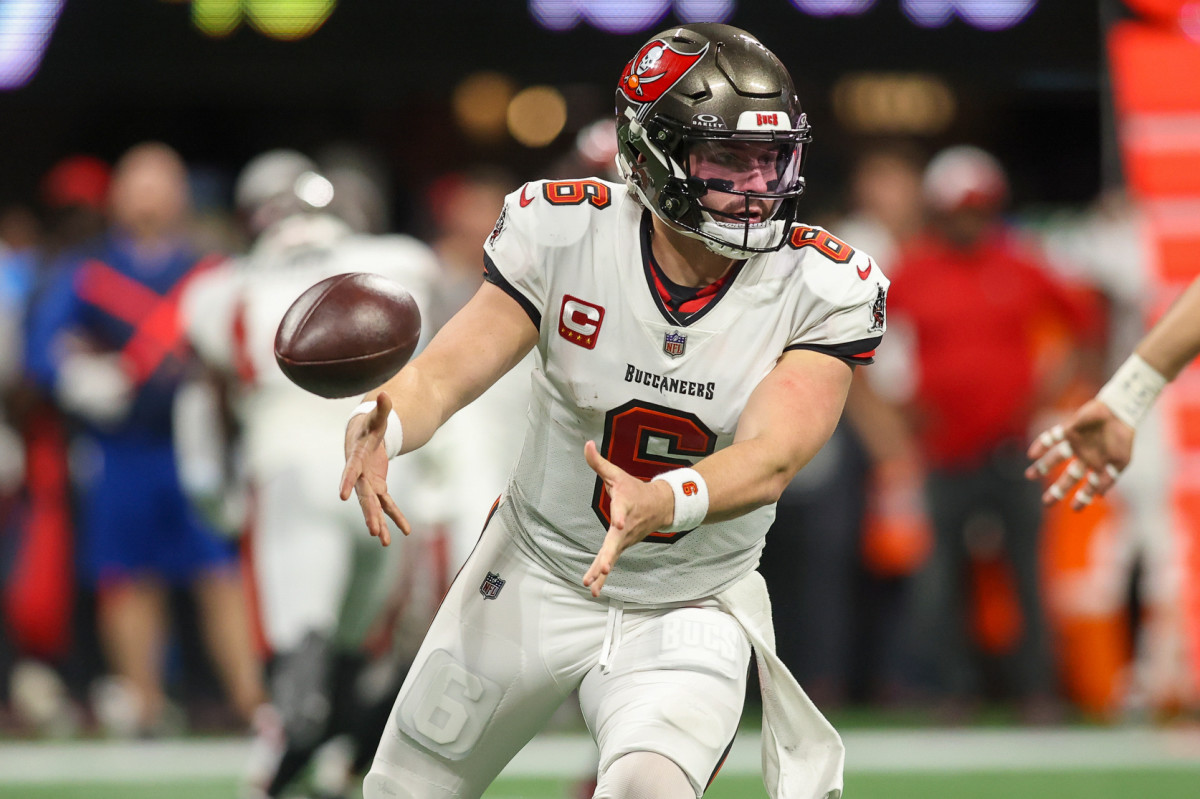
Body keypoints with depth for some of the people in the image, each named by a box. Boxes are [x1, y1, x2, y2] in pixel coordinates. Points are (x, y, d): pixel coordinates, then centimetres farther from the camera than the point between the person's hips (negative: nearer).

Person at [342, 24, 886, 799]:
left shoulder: (822, 290, -17)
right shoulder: (564, 233, -15)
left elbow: (771, 458, -28)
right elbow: (443, 373, -17)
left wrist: (658, 504, -49)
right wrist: (380, 429, -41)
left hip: (690, 612, -2)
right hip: (537, 581, 2)